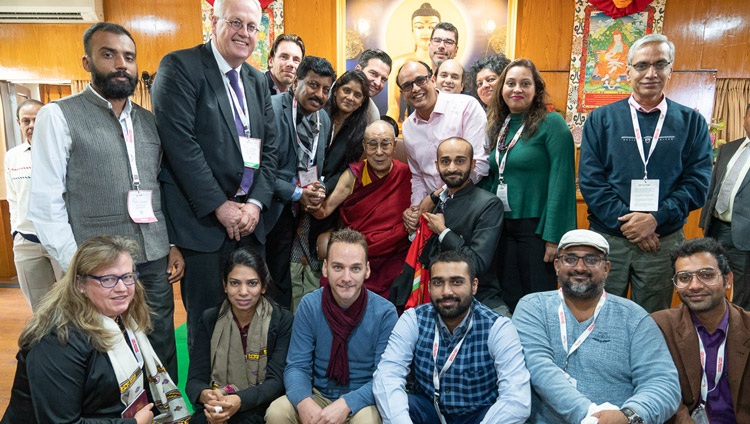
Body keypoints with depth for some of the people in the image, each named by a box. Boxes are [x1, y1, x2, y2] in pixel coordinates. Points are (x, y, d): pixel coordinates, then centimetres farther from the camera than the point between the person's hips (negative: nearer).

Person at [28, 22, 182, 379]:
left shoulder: (149, 121, 11)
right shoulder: (59, 116, -3)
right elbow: (44, 203, -6)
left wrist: (173, 244, 7)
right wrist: (76, 268, -10)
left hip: (156, 262, 4)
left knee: (163, 353, 9)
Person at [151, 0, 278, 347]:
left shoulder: (257, 82, 15)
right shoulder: (180, 67, -5)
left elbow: (269, 148, 10)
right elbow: (179, 142, -14)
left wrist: (256, 203, -4)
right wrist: (220, 206, -15)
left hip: (249, 218, 6)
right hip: (203, 220, -6)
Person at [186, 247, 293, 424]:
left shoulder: (282, 321, -7)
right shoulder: (209, 320, 2)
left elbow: (276, 381, -12)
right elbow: (195, 379, -3)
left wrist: (240, 401, -31)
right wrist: (206, 395, -27)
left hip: (260, 408, -1)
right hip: (216, 406, 2)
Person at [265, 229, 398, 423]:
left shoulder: (384, 313, -14)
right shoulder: (309, 305, -8)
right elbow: (296, 366, -8)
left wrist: (347, 404, -29)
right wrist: (304, 401, -29)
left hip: (362, 401, -2)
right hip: (318, 396, 2)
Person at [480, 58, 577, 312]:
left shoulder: (551, 124, -10)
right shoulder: (497, 126, 10)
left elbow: (560, 181, -15)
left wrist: (554, 236, -18)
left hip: (535, 226, -6)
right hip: (502, 226, 6)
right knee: (509, 299, 15)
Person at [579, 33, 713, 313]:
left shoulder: (692, 122, 7)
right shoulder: (601, 119, 4)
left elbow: (698, 182, -1)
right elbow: (590, 179, -5)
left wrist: (655, 219, -15)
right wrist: (625, 221, -13)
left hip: (664, 241, 1)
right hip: (607, 237, -1)